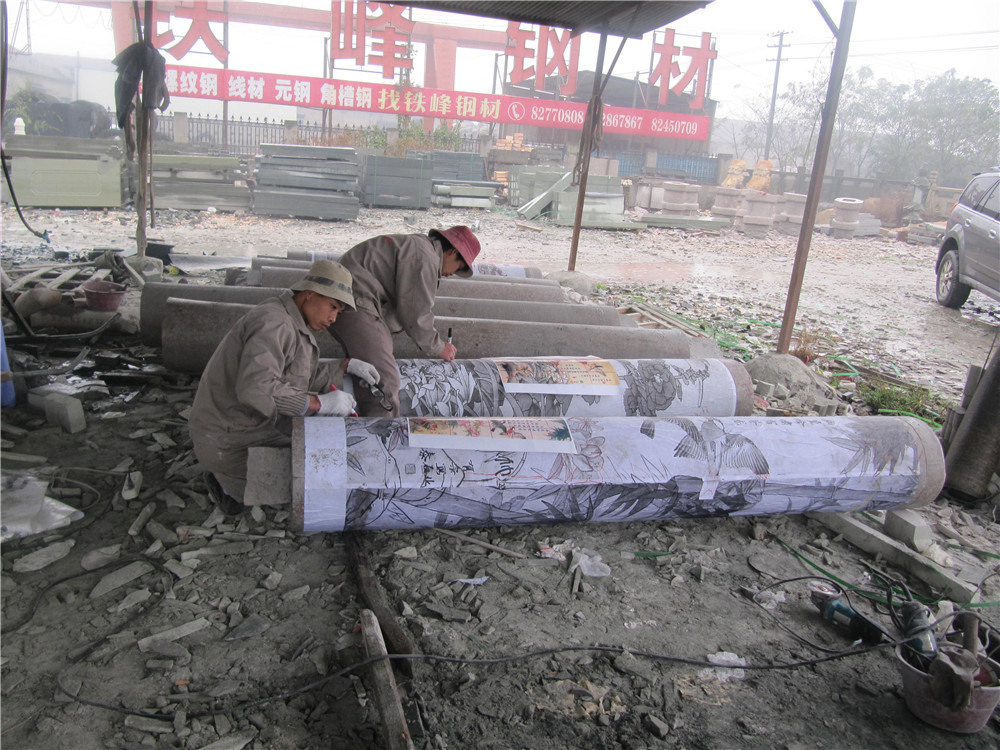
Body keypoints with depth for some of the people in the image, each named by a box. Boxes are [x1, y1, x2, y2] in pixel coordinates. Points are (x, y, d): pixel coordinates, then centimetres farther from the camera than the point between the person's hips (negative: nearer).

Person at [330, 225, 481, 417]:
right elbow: (416, 314, -11)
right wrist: (437, 347, 3)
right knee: (385, 380, -17)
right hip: (355, 303, -11)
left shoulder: (416, 244, 22)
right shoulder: (425, 258, -11)